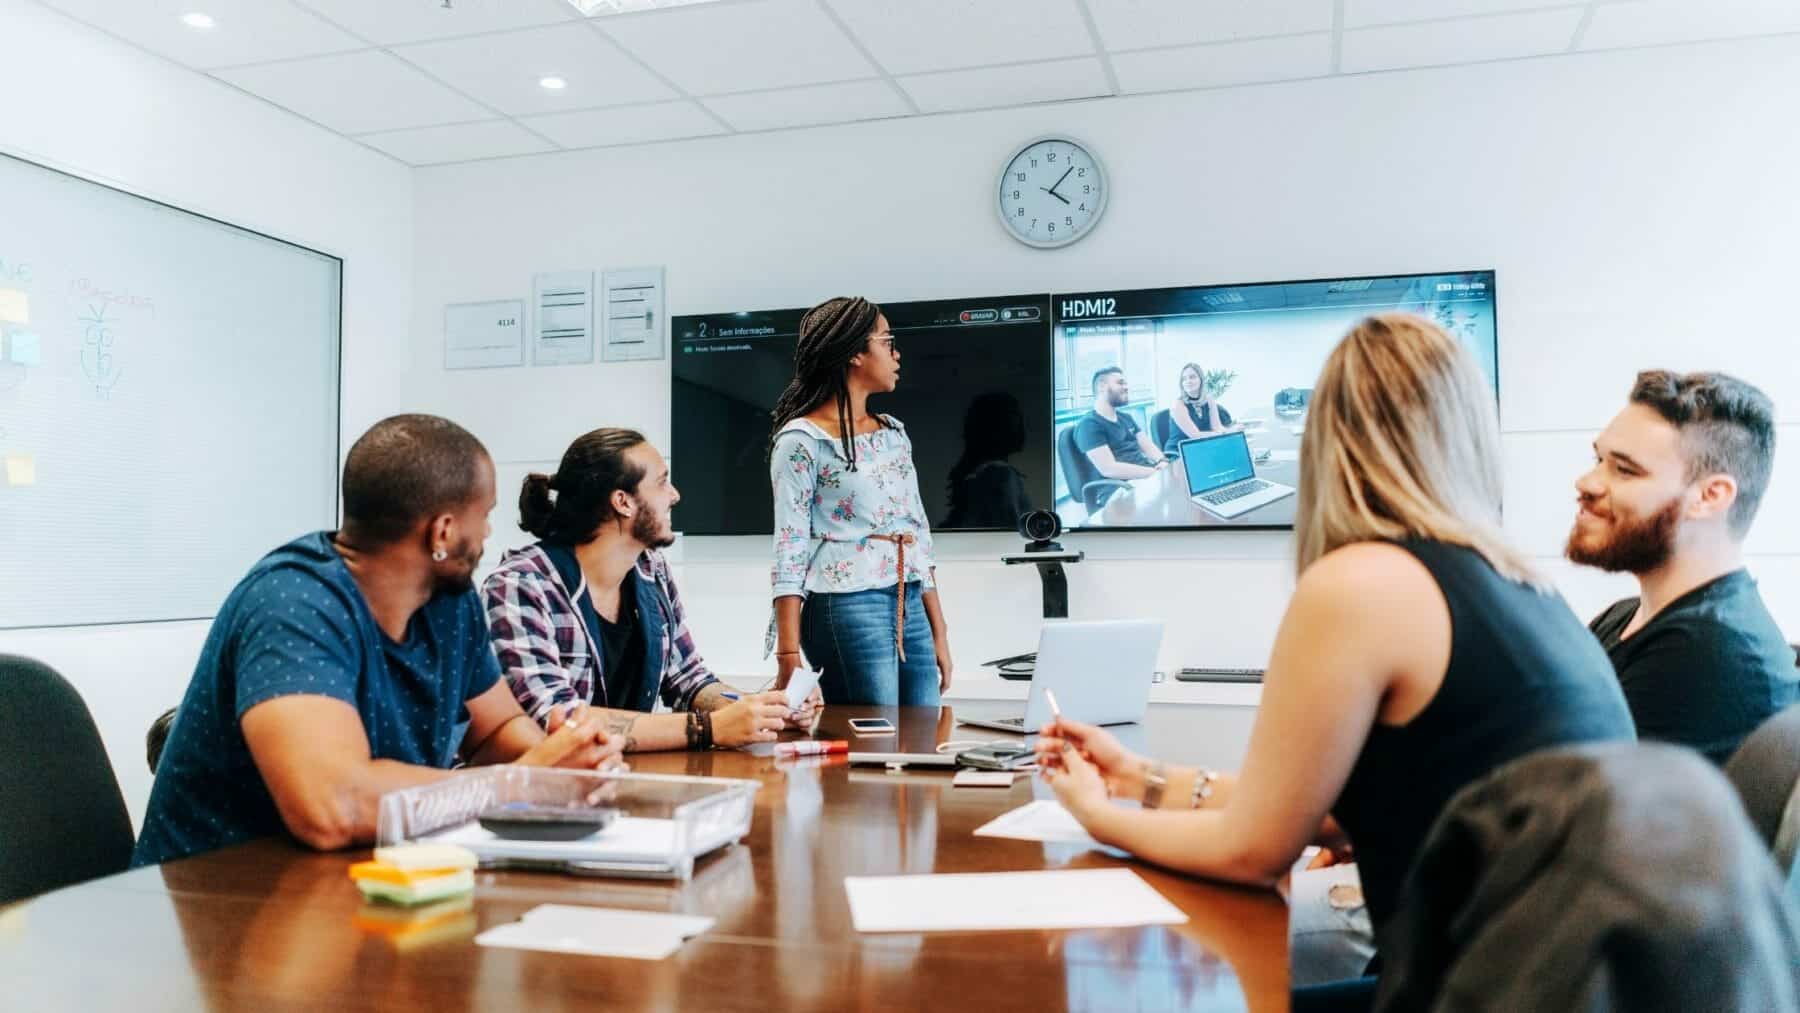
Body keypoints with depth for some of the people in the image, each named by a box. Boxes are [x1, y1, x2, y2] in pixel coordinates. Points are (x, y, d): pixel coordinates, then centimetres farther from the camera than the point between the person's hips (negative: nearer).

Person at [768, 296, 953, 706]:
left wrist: (939, 632, 13)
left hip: (910, 607, 7)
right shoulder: (802, 440, -6)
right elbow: (790, 549, -10)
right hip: (847, 608, -7)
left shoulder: (894, 433, 15)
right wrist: (789, 657, -15)